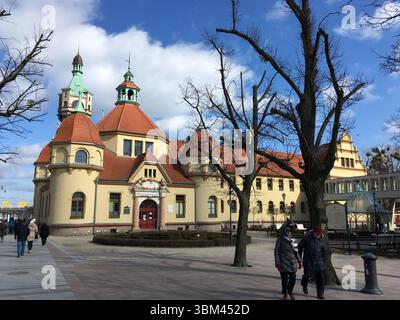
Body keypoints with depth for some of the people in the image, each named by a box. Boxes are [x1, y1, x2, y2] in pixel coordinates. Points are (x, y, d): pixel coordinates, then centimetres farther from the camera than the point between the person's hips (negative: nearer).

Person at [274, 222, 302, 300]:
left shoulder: (293, 240, 8)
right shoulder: (280, 240, -5)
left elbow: (296, 251, 14)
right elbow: (277, 251, -7)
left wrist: (299, 261, 12)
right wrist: (277, 262, -12)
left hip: (293, 263, 4)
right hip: (283, 263, -4)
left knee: (293, 279, 5)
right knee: (284, 279, 4)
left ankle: (290, 292, 31)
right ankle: (285, 294, 23)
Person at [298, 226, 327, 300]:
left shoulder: (322, 241, 5)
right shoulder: (306, 238, -5)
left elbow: (324, 252, 16)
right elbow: (300, 247, 3)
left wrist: (323, 262, 13)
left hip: (319, 263, 3)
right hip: (308, 262, -3)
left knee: (320, 278, -1)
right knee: (307, 275, -2)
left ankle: (320, 294, 9)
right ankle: (304, 286, 30)